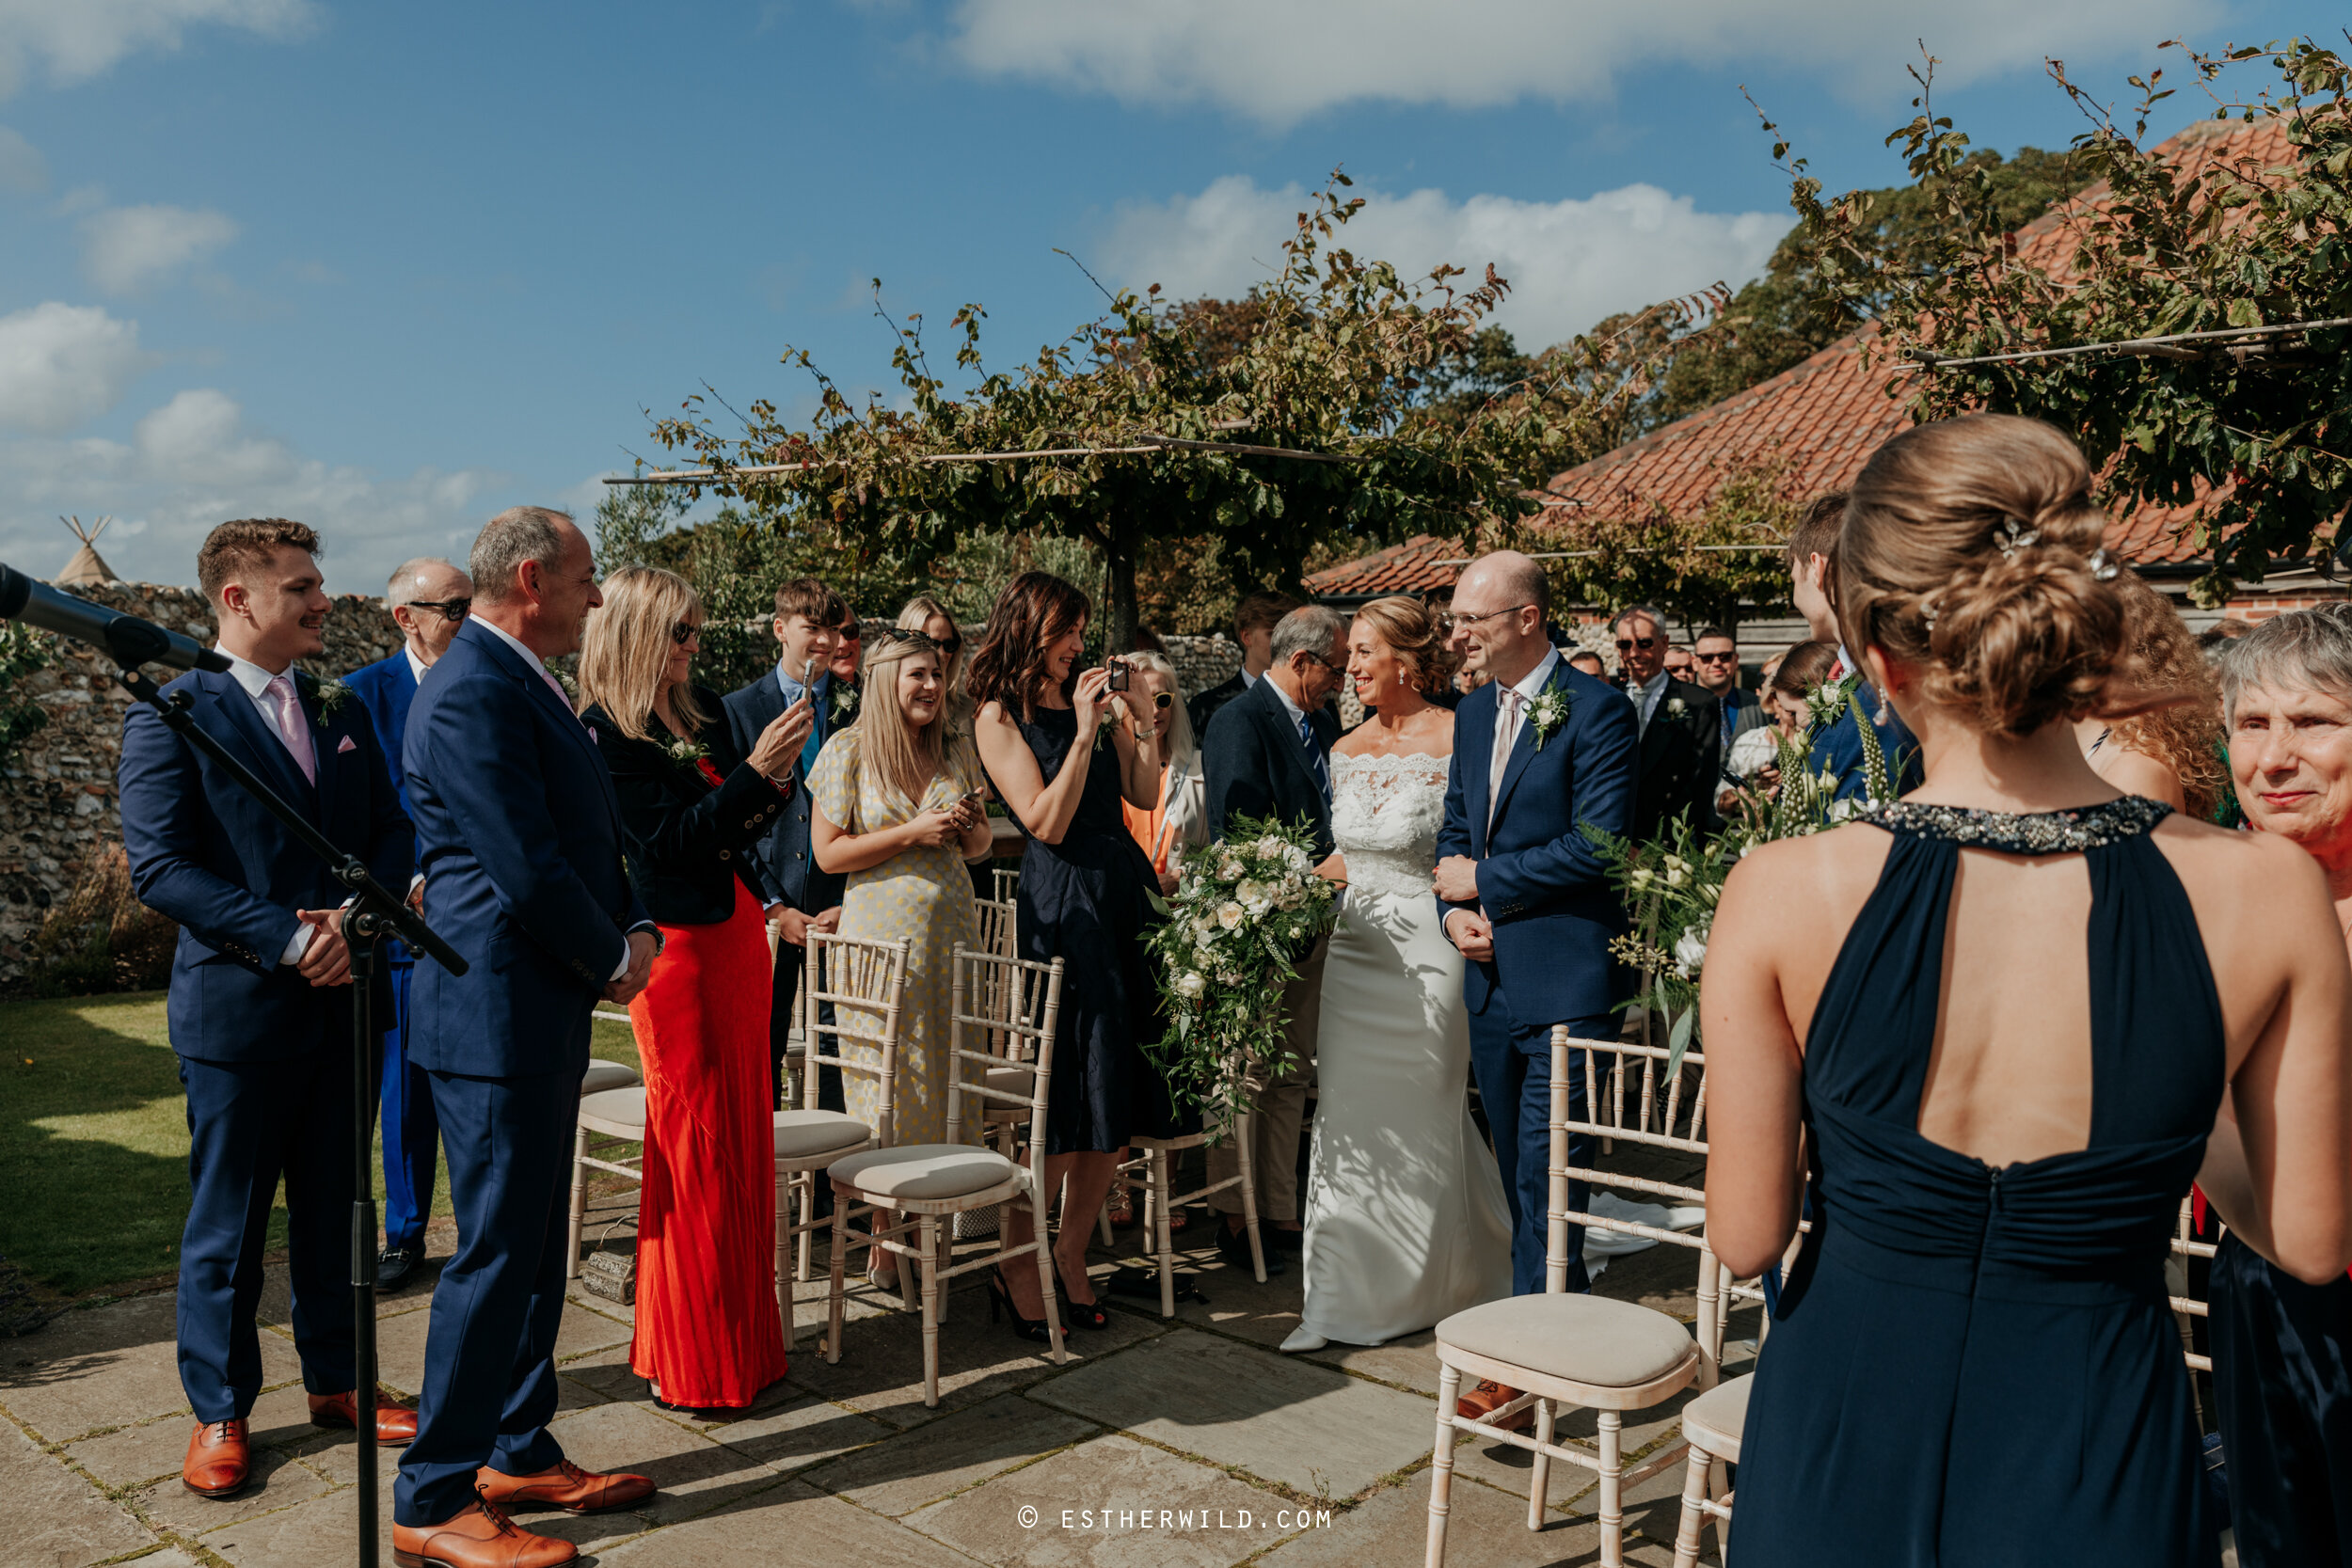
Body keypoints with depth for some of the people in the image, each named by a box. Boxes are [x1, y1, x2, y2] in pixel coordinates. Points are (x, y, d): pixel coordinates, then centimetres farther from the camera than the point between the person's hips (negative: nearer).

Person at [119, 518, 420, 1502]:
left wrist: (357, 916, -11)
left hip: (343, 1003, 5)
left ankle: (336, 1381, 30)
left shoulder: (343, 716, 11)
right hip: (236, 1008, -5)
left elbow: (392, 837, 9)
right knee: (226, 1225, 7)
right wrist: (289, 940, -20)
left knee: (334, 1207, 16)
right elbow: (161, 868, -15)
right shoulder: (171, 718, -7)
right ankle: (219, 1413, 22)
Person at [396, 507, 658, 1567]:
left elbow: (591, 840, 19)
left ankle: (520, 1453, 29)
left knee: (535, 1243, 16)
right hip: (495, 1012, -10)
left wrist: (637, 932, 5)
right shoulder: (471, 694, -18)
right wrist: (610, 962, -8)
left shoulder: (526, 685, 15)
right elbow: (527, 870, -22)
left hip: (543, 1010, 10)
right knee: (496, 1251, -2)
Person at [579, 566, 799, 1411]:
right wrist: (753, 770, -22)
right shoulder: (604, 732, -11)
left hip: (738, 932, 8)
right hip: (677, 945, -8)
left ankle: (743, 1336, 26)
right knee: (694, 1148, -1)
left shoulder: (702, 708, 11)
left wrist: (775, 781, -5)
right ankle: (688, 1363, 13)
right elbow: (667, 842, -18)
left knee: (744, 1136, 13)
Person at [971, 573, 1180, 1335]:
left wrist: (1140, 717, 0)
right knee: (1062, 1097, -5)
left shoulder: (1090, 697, 16)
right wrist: (1084, 731, -12)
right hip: (1062, 907, -7)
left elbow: (1144, 793, 11)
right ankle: (1019, 1268, 11)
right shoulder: (1000, 716, -2)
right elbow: (1048, 822, -12)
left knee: (1119, 1096, 9)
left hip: (1123, 896, 7)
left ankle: (1071, 1256, 22)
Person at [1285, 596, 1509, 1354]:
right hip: (1356, 944, 6)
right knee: (1349, 1117, 6)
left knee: (1421, 1118, 6)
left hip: (1426, 950, -6)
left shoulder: (1454, 742, -11)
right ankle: (1343, 1299, 16)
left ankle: (1433, 1287, 28)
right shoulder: (1347, 750, 9)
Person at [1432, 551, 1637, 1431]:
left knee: (1547, 1171, -4)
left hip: (1567, 979, -8)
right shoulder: (1473, 712, 13)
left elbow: (1598, 845, -18)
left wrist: (1482, 879, -12)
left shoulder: (1596, 711, -11)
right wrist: (1453, 907, 0)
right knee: (1519, 1169, 16)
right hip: (1491, 973, 8)